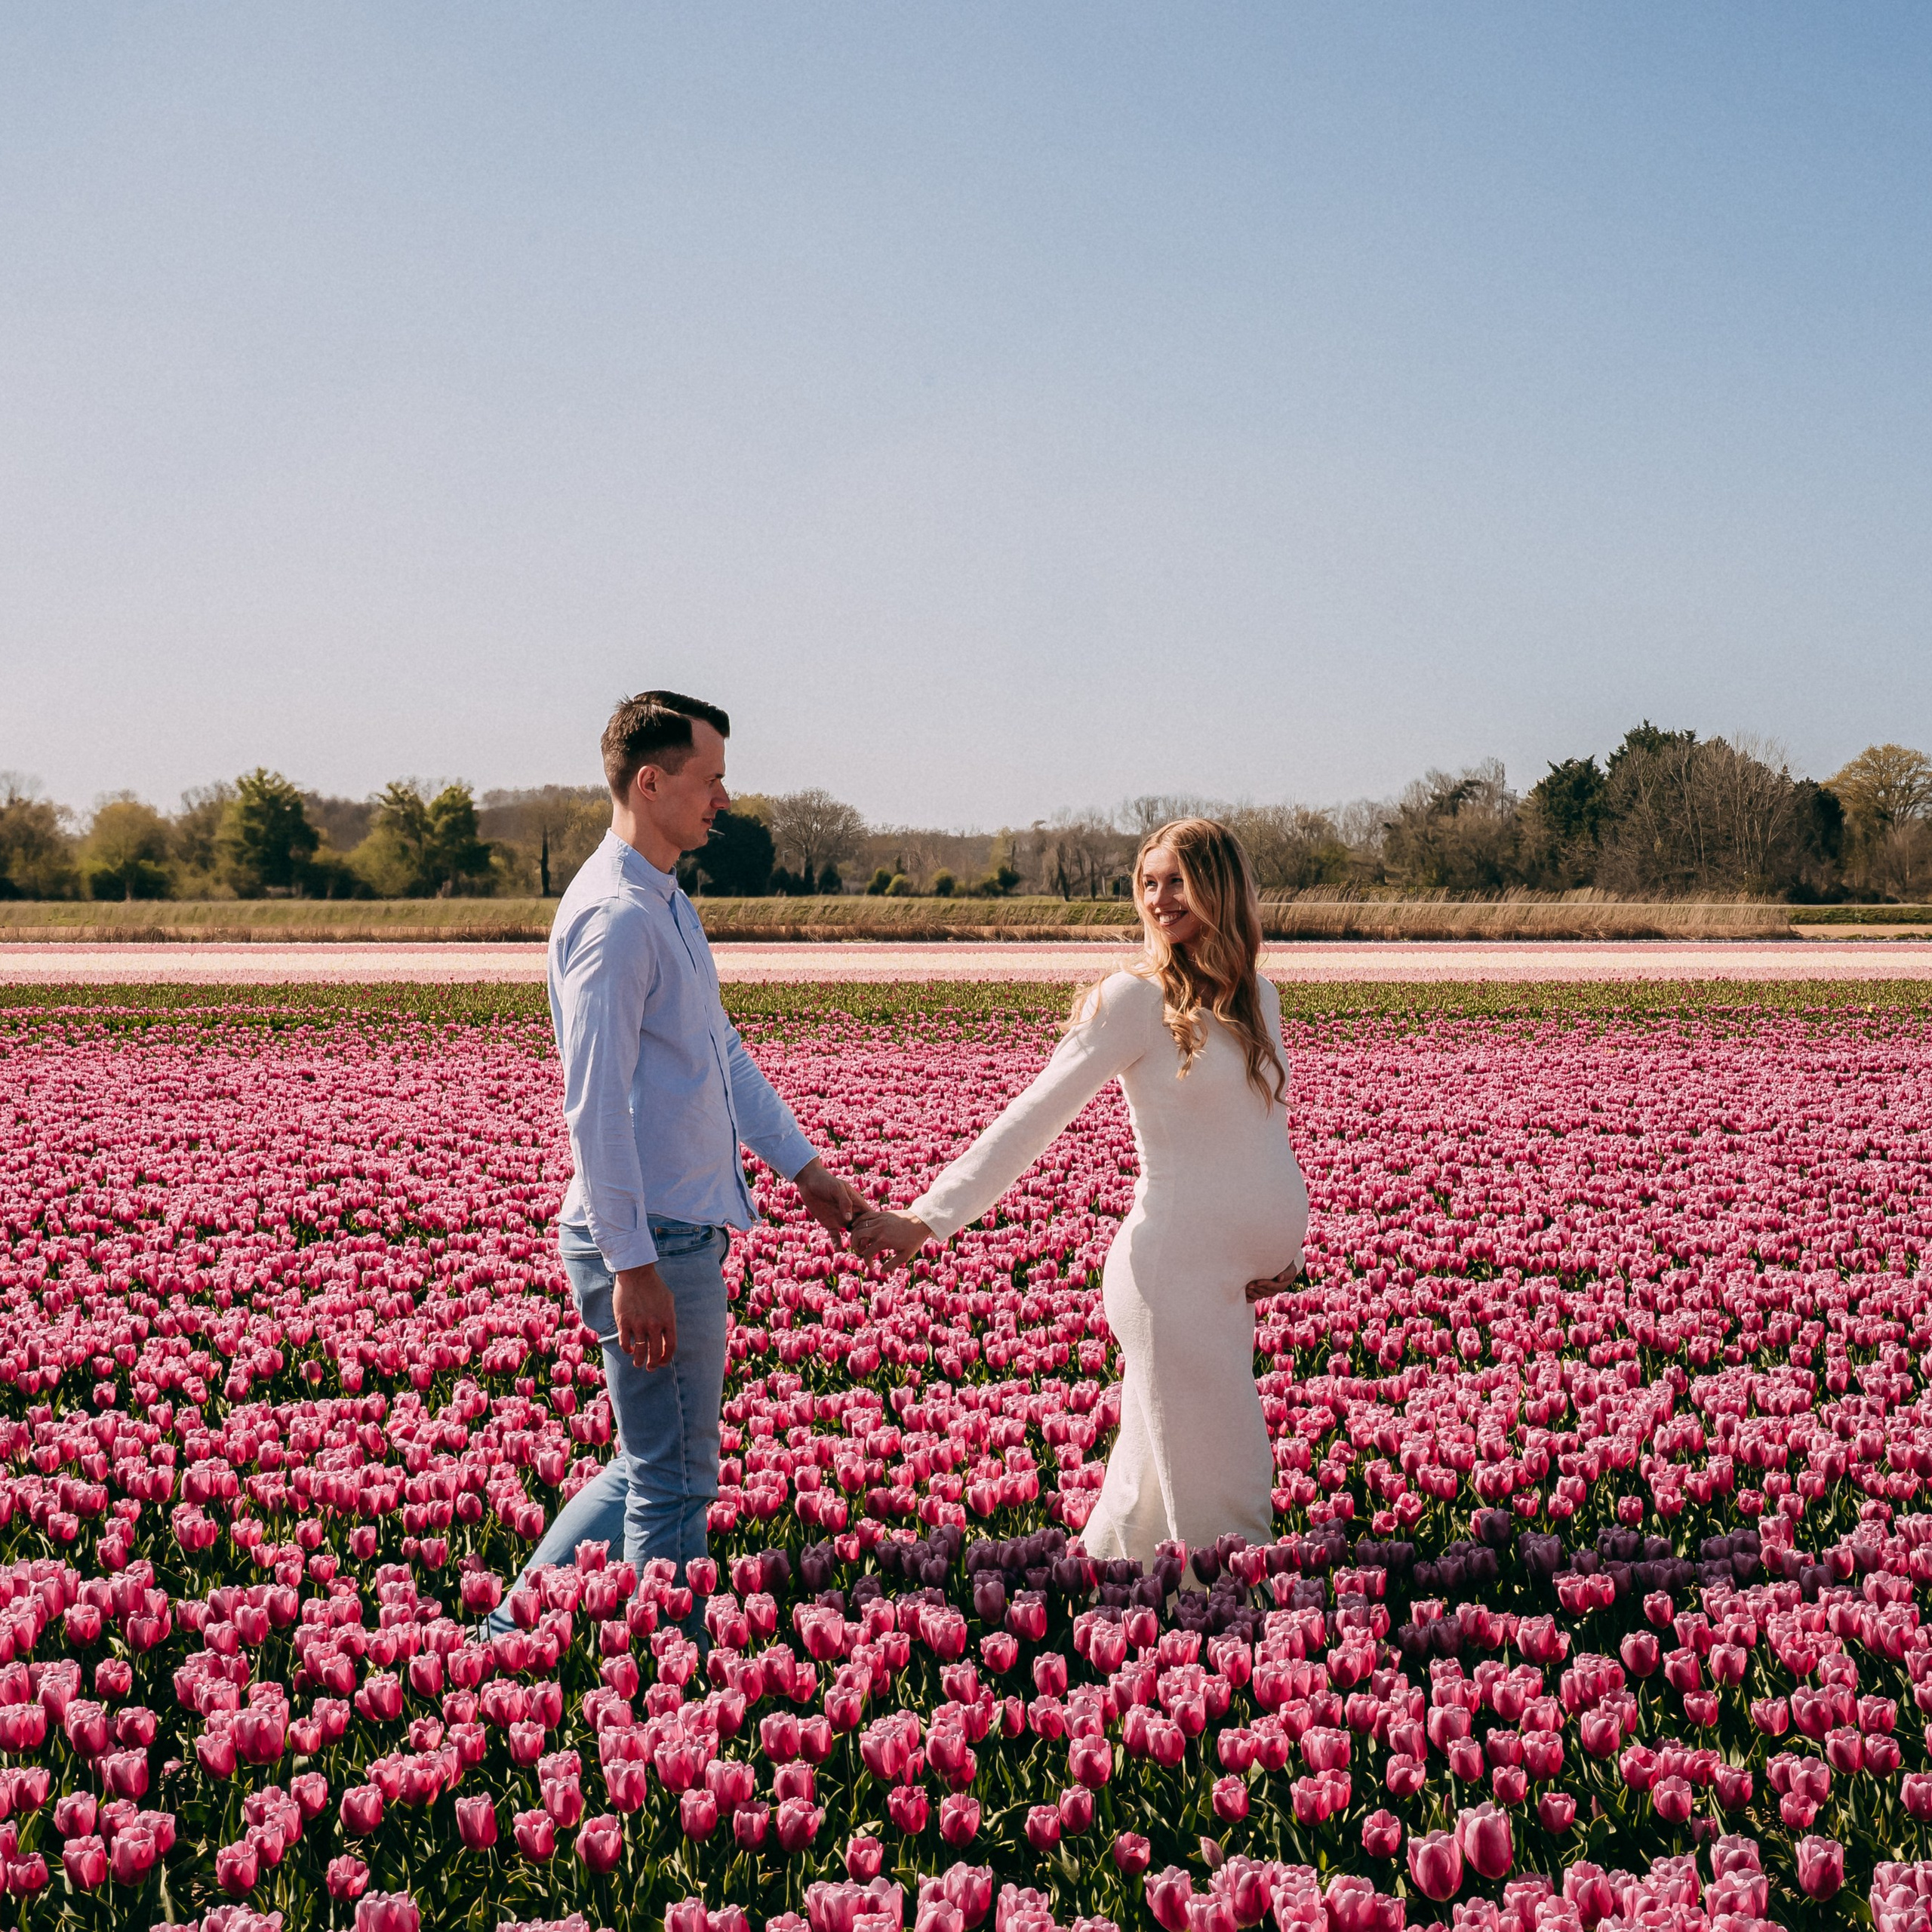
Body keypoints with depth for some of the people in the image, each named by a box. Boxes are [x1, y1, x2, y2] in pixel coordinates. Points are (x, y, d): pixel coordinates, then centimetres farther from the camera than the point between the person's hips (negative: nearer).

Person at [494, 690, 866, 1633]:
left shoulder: (668, 906, 16)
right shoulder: (614, 914, -17)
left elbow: (725, 1053, 24)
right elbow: (595, 1104, -22)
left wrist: (804, 1167, 23)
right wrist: (633, 1267, -24)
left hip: (683, 1231, 10)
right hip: (649, 1242, -10)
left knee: (649, 1468, 19)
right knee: (672, 1483, 0)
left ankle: (522, 1621, 27)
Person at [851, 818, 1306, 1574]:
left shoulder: (1256, 998, 12)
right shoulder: (1135, 998, -7)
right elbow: (1034, 1116, -9)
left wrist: (1287, 1240, 14)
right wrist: (927, 1217, -13)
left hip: (1236, 1275, 6)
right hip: (1175, 1272, -6)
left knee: (1156, 1478, 15)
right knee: (1222, 1510, -3)